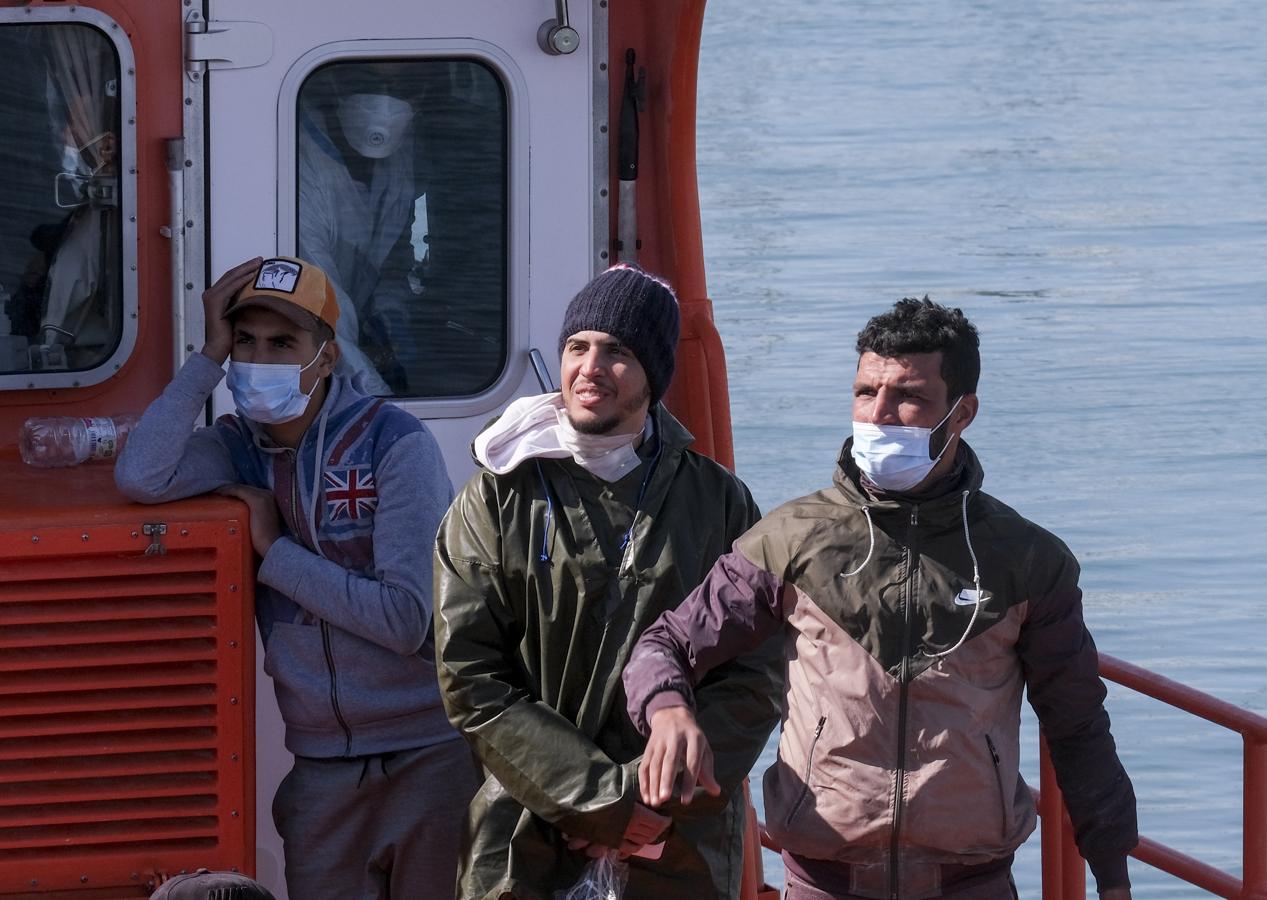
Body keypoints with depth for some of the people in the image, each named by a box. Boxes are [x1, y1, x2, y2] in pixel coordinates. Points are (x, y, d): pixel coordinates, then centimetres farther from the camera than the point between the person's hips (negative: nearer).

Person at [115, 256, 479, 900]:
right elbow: (141, 478, -17)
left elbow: (406, 620, -17)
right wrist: (209, 356, -11)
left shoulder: (395, 443, -11)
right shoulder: (240, 447, 4)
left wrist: (275, 551, -13)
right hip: (323, 769, 4)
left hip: (431, 757, -4)